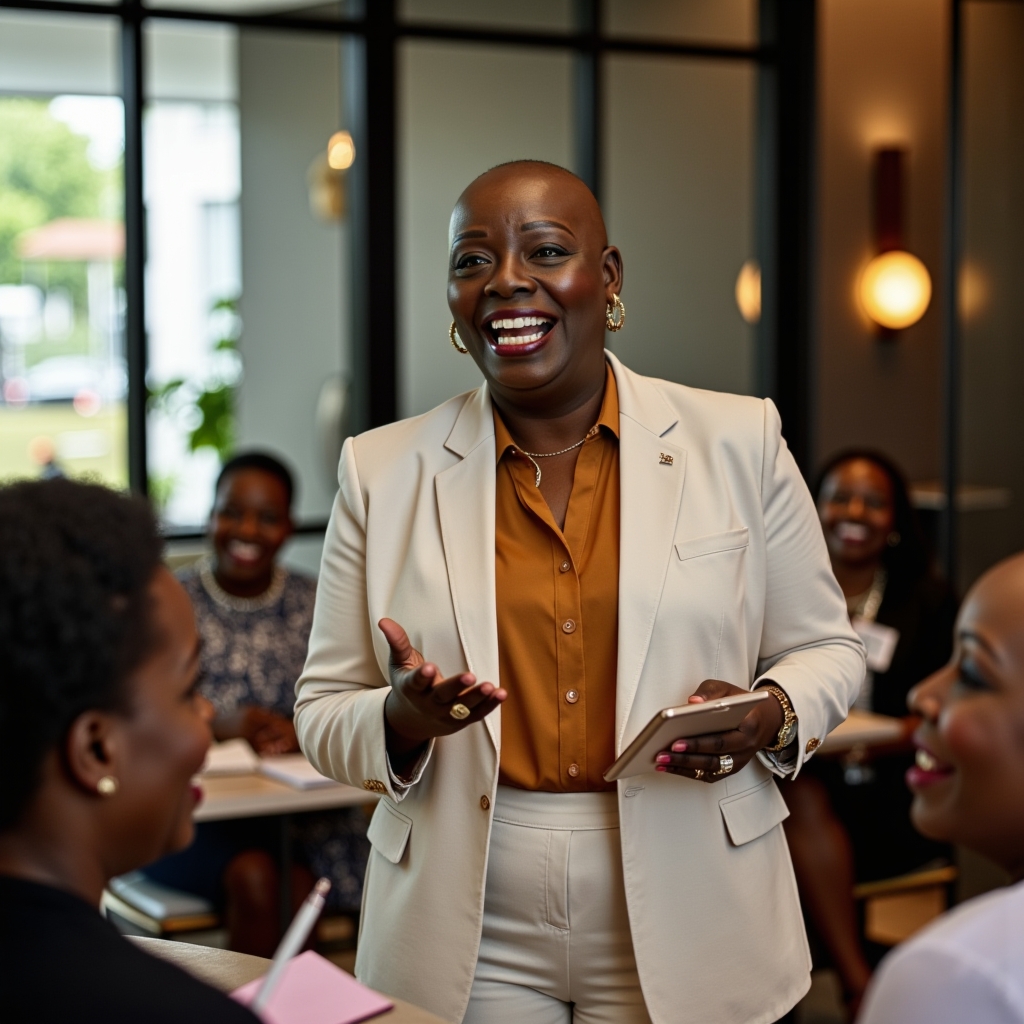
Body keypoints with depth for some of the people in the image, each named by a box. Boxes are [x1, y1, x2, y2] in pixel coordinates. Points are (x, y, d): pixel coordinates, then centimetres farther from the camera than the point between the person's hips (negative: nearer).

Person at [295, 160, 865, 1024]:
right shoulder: (383, 470, 1)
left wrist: (770, 718, -14)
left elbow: (826, 650, 7)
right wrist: (402, 720, -18)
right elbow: (323, 718, 3)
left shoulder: (739, 441, -1)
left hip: (685, 927, 0)